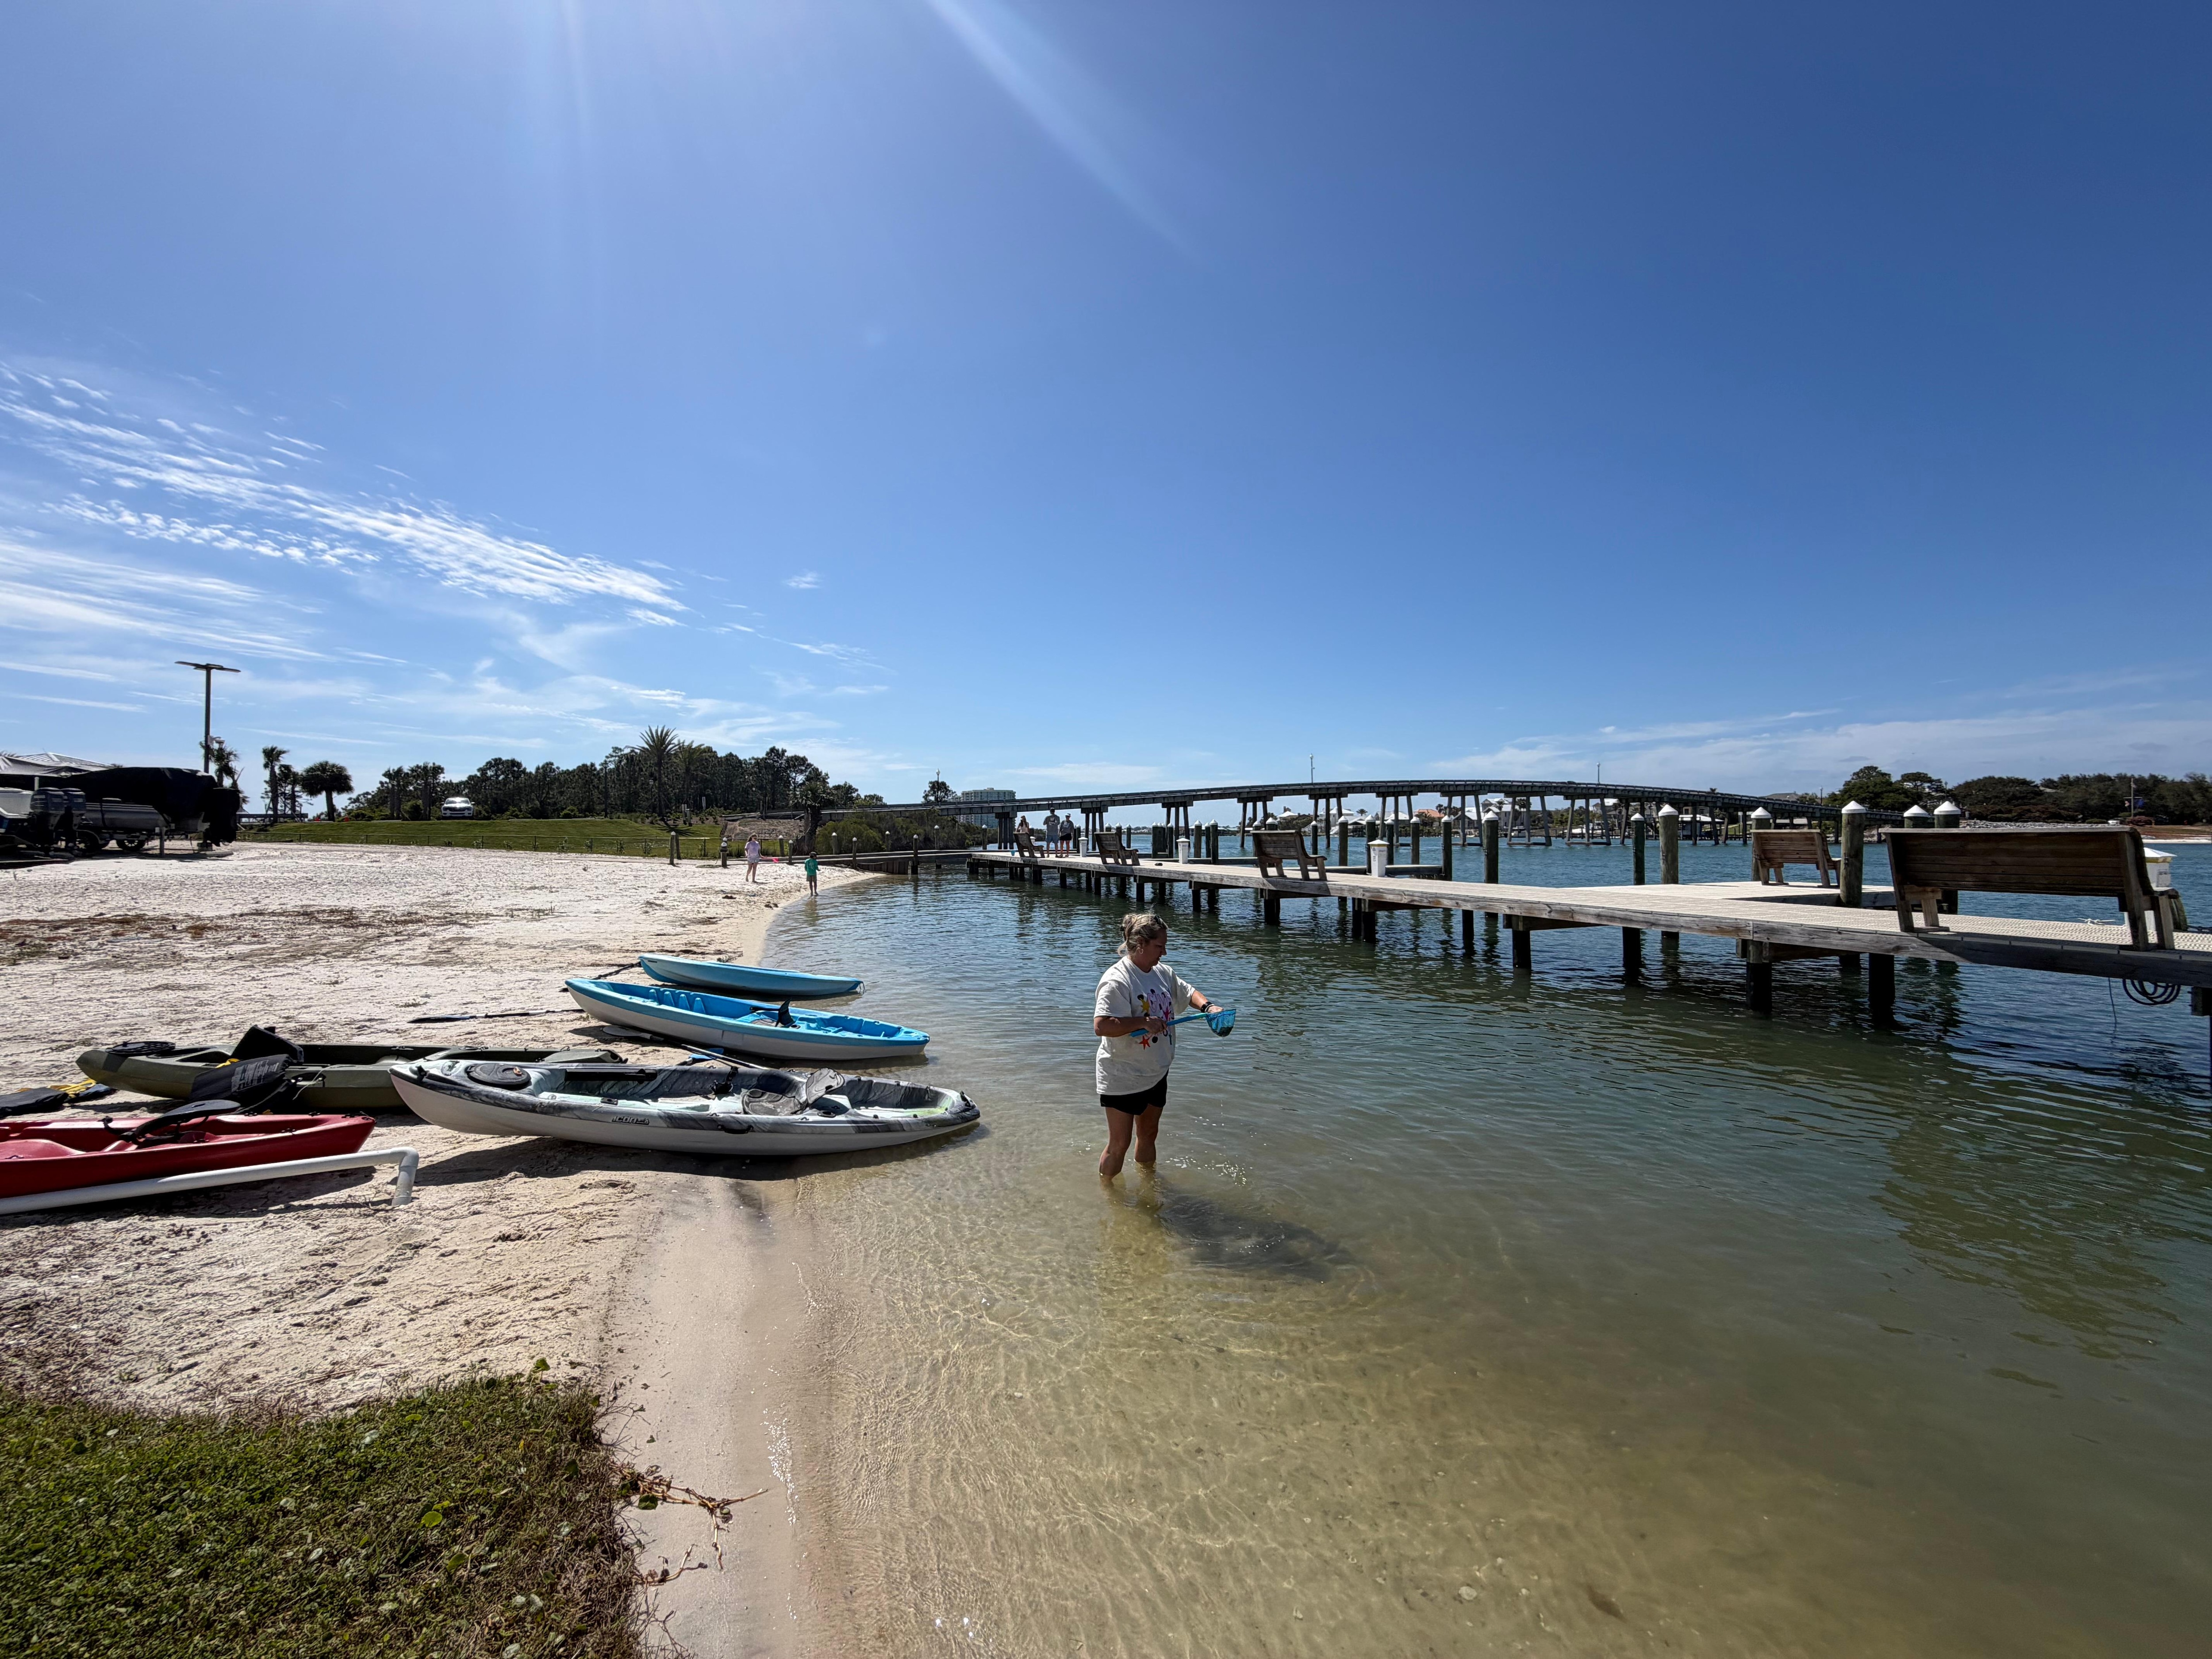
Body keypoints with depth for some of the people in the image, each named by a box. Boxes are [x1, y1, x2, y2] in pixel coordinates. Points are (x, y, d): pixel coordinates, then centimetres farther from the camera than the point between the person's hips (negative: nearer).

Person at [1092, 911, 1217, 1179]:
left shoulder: (1163, 973, 3)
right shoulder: (1117, 980, -24)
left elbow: (1188, 992, 19)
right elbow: (1101, 1026, -33)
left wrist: (1208, 1007, -1)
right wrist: (1144, 1022, -31)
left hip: (1156, 1074, 8)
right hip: (1123, 1078, -8)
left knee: (1149, 1134, 23)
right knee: (1120, 1143, 4)